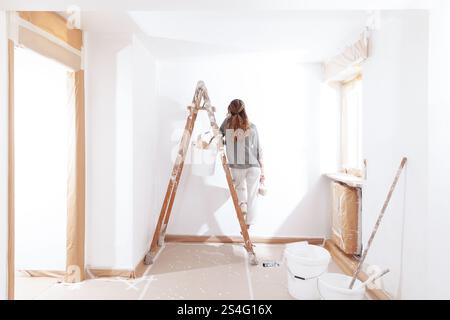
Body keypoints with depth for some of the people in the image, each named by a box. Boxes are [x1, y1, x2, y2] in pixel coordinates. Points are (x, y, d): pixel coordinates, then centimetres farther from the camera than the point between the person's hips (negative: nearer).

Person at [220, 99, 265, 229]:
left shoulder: (227, 122, 0)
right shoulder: (252, 127, 1)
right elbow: (258, 150, 4)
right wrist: (262, 171, 10)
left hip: (236, 166, 1)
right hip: (253, 166, 0)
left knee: (240, 187, 30)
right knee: (252, 196, 12)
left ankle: (242, 204, 5)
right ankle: (248, 225, 15)